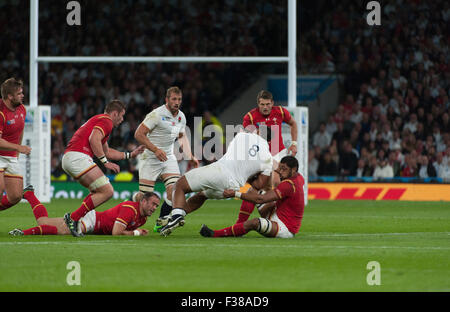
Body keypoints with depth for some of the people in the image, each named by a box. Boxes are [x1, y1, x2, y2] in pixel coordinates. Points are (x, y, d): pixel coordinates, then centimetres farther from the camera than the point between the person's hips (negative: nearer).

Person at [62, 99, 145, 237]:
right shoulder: (106, 121, -1)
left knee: (98, 191, 21)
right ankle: (73, 218, -16)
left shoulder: (98, 120, 32)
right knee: (107, 191, -11)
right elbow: (93, 139, -19)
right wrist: (105, 162, -15)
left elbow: (106, 151, 41)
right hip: (78, 157, -10)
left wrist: (130, 154, 43)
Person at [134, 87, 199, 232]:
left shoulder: (181, 117, 6)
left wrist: (190, 157, 13)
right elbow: (139, 134, -17)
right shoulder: (156, 115, -16)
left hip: (168, 157, 6)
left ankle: (160, 222, 0)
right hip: (150, 159, -6)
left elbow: (182, 137, 24)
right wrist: (156, 150, -25)